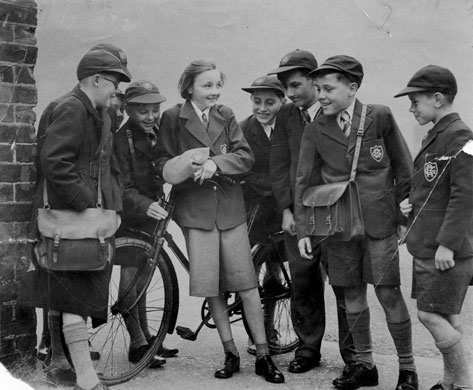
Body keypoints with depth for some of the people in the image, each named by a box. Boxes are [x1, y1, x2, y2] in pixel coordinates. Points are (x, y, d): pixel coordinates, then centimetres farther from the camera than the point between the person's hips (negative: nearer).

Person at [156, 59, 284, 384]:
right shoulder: (173, 118, 2)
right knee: (211, 286, 1)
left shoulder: (225, 116, 8)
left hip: (230, 207, 1)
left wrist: (216, 162, -19)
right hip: (194, 208, -1)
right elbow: (163, 164, 2)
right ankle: (231, 353, 15)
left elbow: (246, 157, -1)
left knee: (246, 283, -2)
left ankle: (263, 356, 6)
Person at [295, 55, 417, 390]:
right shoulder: (315, 130, 3)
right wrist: (303, 230, 3)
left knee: (388, 292, -3)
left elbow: (404, 169, 3)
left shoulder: (380, 117, -3)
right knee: (352, 293, 9)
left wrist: (404, 215, 2)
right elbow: (304, 182, 6)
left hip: (379, 220, -3)